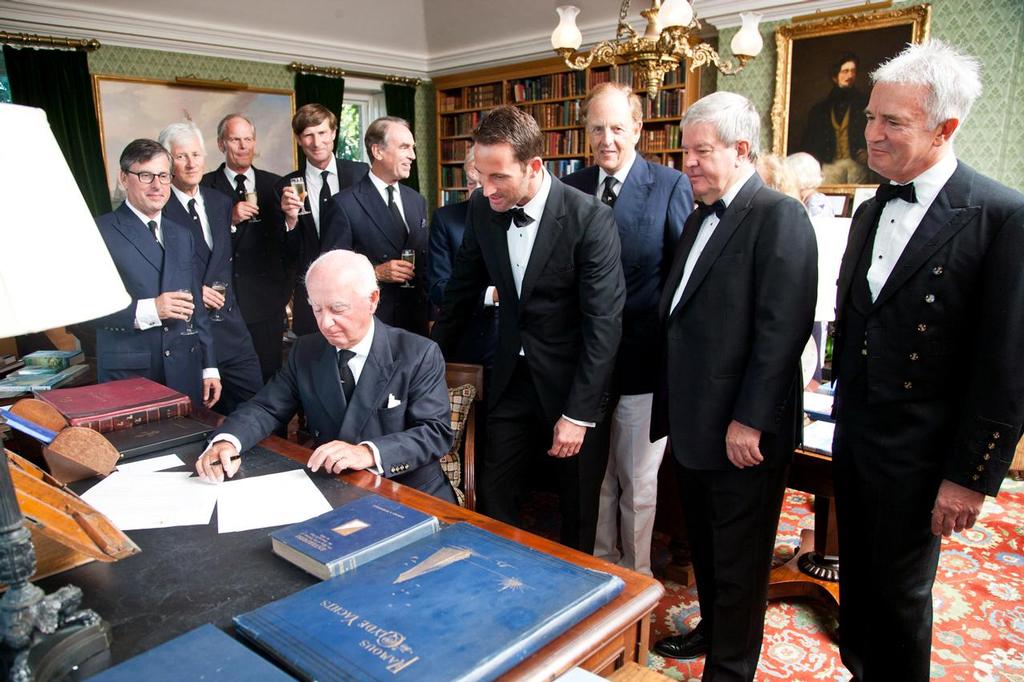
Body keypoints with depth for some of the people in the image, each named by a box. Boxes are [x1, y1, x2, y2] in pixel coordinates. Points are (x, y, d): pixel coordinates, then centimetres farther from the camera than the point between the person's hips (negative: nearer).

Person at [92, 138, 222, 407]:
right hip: (127, 375, -5)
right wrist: (146, 310, -22)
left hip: (185, 374, 5)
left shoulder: (182, 235, 16)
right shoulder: (100, 232, -4)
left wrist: (209, 367, 12)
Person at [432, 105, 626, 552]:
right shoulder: (482, 209, -3)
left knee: (578, 514, 12)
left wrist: (579, 414, -19)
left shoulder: (590, 218, -19)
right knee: (492, 499, 9)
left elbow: (604, 322, -18)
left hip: (570, 382, -4)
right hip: (511, 377, 4)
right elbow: (463, 289, 9)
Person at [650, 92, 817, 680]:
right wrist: (671, 408, 13)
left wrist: (750, 421, -21)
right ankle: (713, 630, 43)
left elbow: (783, 329, -20)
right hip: (694, 422, 8)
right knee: (706, 544, 23)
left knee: (740, 559, 10)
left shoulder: (779, 216, -14)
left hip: (743, 430, -8)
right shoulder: (703, 217, 14)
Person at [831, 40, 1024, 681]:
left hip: (918, 458, -6)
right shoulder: (871, 212, 6)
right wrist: (843, 404, 14)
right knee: (857, 576, 20)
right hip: (853, 437, 6)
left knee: (901, 593, 11)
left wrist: (971, 477, -14)